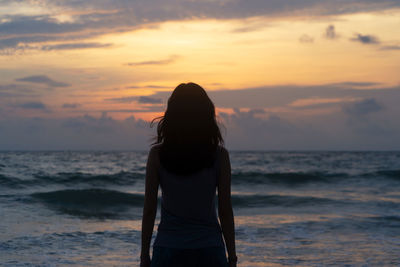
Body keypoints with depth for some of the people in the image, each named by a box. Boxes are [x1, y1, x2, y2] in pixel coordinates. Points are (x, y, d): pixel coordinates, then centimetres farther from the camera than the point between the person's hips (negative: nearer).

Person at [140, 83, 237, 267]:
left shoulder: (157, 154, -5)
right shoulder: (219, 155, -5)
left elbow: (149, 210, -2)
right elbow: (225, 211, -2)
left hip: (167, 250, 0)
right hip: (209, 250, 0)